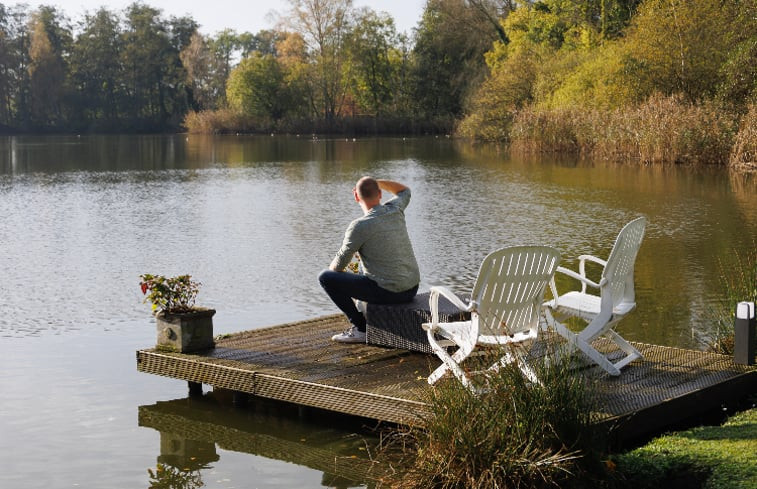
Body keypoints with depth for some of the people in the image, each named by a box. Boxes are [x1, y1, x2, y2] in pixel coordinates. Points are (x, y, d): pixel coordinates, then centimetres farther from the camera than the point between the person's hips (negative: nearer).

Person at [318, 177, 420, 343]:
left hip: (387, 292, -7)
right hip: (412, 289, 7)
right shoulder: (395, 210, 1)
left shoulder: (359, 226, -16)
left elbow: (339, 265, -5)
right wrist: (377, 182, 15)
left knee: (325, 277, 1)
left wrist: (332, 270, 18)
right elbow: (404, 191, 27)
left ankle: (360, 328, 2)